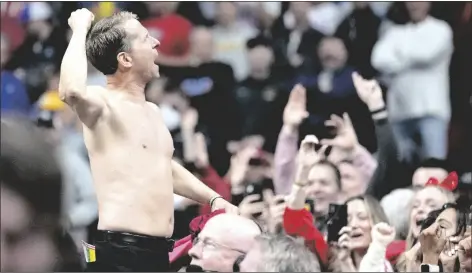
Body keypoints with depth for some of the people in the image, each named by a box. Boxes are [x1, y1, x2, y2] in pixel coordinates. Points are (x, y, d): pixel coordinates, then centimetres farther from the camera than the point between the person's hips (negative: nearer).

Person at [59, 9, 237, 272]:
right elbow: (72, 91, -33)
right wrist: (80, 30, -19)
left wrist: (213, 198, 29)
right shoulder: (103, 104, -8)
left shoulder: (152, 111, 20)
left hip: (158, 250, 9)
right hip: (120, 251, -9)